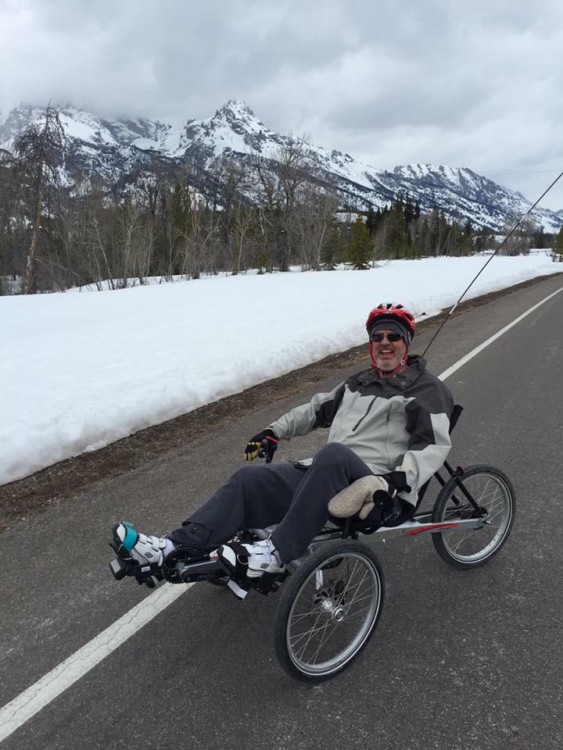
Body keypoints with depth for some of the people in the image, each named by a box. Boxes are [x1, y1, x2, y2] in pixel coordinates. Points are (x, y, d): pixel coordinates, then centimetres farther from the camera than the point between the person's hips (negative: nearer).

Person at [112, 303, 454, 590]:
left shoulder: (428, 389, 3)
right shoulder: (359, 382, 23)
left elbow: (436, 444, -9)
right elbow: (319, 408, 31)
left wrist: (399, 479, -25)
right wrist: (275, 431, 25)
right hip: (327, 475, 7)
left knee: (334, 454, -40)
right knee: (250, 480, -13)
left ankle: (277, 553, -37)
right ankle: (173, 547, -20)